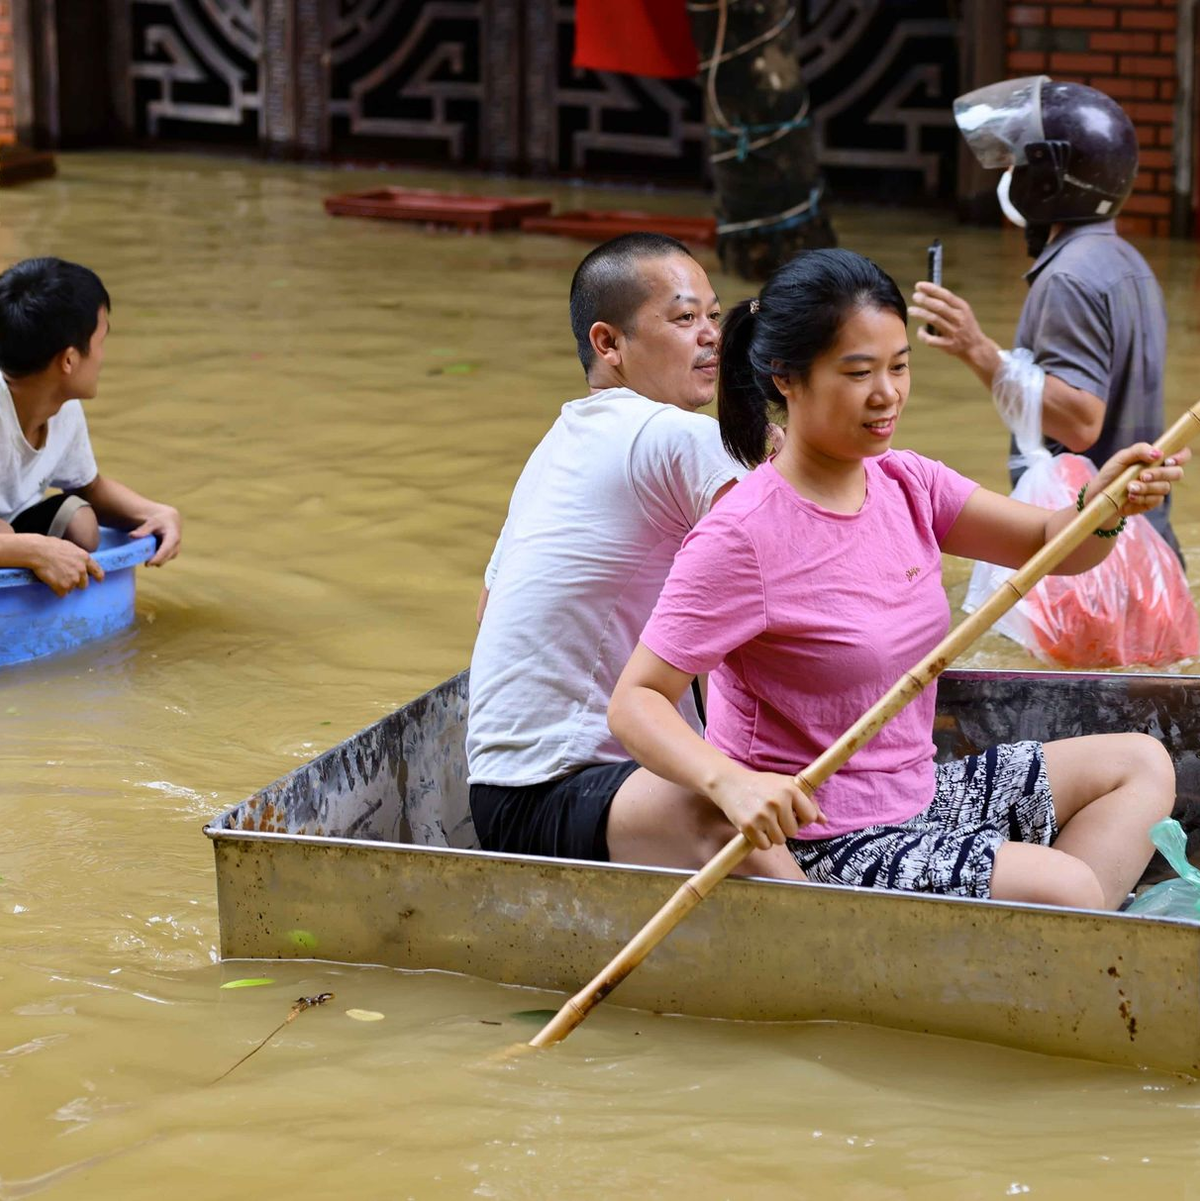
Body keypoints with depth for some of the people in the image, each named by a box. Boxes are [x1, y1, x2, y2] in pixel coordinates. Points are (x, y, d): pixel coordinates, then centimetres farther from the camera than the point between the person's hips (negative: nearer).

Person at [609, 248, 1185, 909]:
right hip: (816, 840, -9)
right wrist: (729, 781, -40)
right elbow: (635, 701, -22)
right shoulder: (740, 538, -21)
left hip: (918, 795, 9)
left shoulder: (905, 484, 3)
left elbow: (1054, 547, 0)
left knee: (1142, 764, 12)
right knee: (1065, 885, -24)